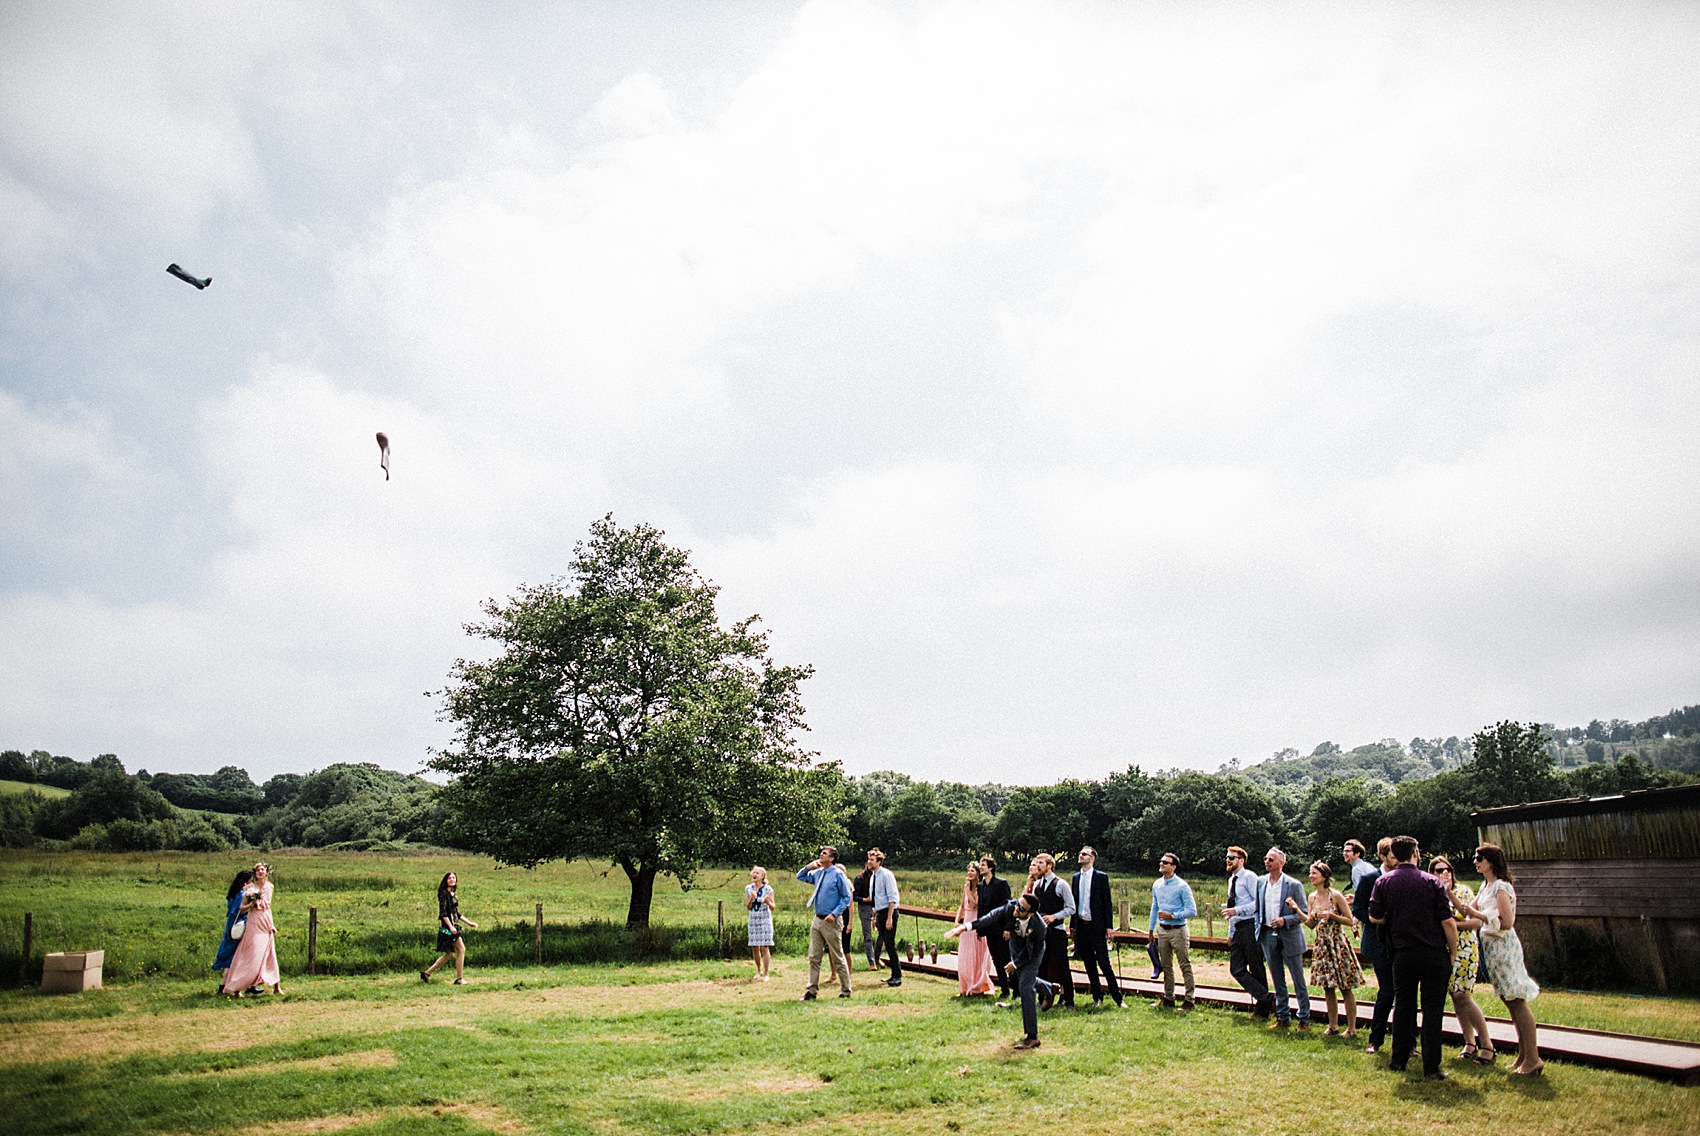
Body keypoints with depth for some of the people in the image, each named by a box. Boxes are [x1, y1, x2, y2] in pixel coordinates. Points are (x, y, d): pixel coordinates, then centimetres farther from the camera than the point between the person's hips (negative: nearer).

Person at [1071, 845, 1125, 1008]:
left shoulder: (1101, 877, -4)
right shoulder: (1076, 877, 10)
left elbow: (1107, 902, -5)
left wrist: (1108, 927, -8)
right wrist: (1072, 925, 11)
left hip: (1096, 926, -5)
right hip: (1080, 926, 5)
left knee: (1104, 962, -6)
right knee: (1089, 964, 9)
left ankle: (1117, 998, 2)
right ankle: (1097, 997, 18)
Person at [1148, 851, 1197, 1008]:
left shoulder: (1182, 886, -12)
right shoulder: (1157, 885, 7)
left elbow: (1192, 911, -12)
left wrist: (1171, 916, -18)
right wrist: (1151, 928, 21)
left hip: (1178, 930, -6)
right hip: (1162, 930, 6)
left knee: (1185, 966, -2)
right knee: (1166, 966, 13)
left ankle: (1189, 1000, 5)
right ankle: (1168, 998, 23)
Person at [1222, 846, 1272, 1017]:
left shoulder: (1249, 877, -8)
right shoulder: (1232, 880, 18)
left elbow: (1259, 902, -17)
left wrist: (1237, 911, -21)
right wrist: (1231, 933, 23)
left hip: (1251, 926, -9)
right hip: (1238, 929, 9)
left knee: (1256, 969, -1)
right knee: (1237, 969, 1)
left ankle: (1262, 1009, 9)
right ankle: (1265, 1000, 2)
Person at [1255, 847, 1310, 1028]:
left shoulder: (1294, 885, -8)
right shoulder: (1260, 882, 6)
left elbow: (1303, 914, -7)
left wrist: (1284, 920, -20)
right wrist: (1258, 929, 6)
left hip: (1289, 937, -5)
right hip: (1268, 936, 5)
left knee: (1298, 980, 3)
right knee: (1278, 981, 12)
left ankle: (1304, 1019, 14)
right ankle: (1283, 1018, 21)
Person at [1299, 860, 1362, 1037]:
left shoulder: (1336, 896, -11)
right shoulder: (1312, 897, 7)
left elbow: (1350, 920, -8)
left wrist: (1331, 915, -19)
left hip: (1338, 943, -6)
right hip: (1321, 944, 6)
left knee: (1346, 988, 0)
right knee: (1328, 988, 10)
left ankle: (1351, 1028, 8)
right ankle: (1333, 1026, 20)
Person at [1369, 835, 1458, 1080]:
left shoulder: (1383, 882, -1)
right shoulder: (1432, 881, -6)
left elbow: (1374, 917, -1)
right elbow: (1448, 922, -8)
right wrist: (1453, 952, 3)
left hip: (1403, 955, 2)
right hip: (1435, 954, -2)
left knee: (1403, 1006, 13)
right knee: (1432, 1010, 2)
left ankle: (1399, 1060, 20)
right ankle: (1431, 1068, 2)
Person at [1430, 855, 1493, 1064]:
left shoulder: (1463, 891, -3)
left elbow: (1477, 921, -9)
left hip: (1463, 949, -5)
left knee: (1462, 996, -12)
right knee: (1455, 996, 7)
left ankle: (1487, 1045, -3)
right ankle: (1469, 1043, 16)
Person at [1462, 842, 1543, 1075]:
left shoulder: (1501, 887, -14)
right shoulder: (1486, 886, 14)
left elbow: (1506, 922, -20)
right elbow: (1470, 910, 16)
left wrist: (1478, 915, -15)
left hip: (1503, 946, -9)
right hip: (1492, 946, 9)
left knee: (1517, 1002, -7)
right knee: (1510, 1001, 12)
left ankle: (1533, 1058, -4)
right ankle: (1524, 1056, 17)